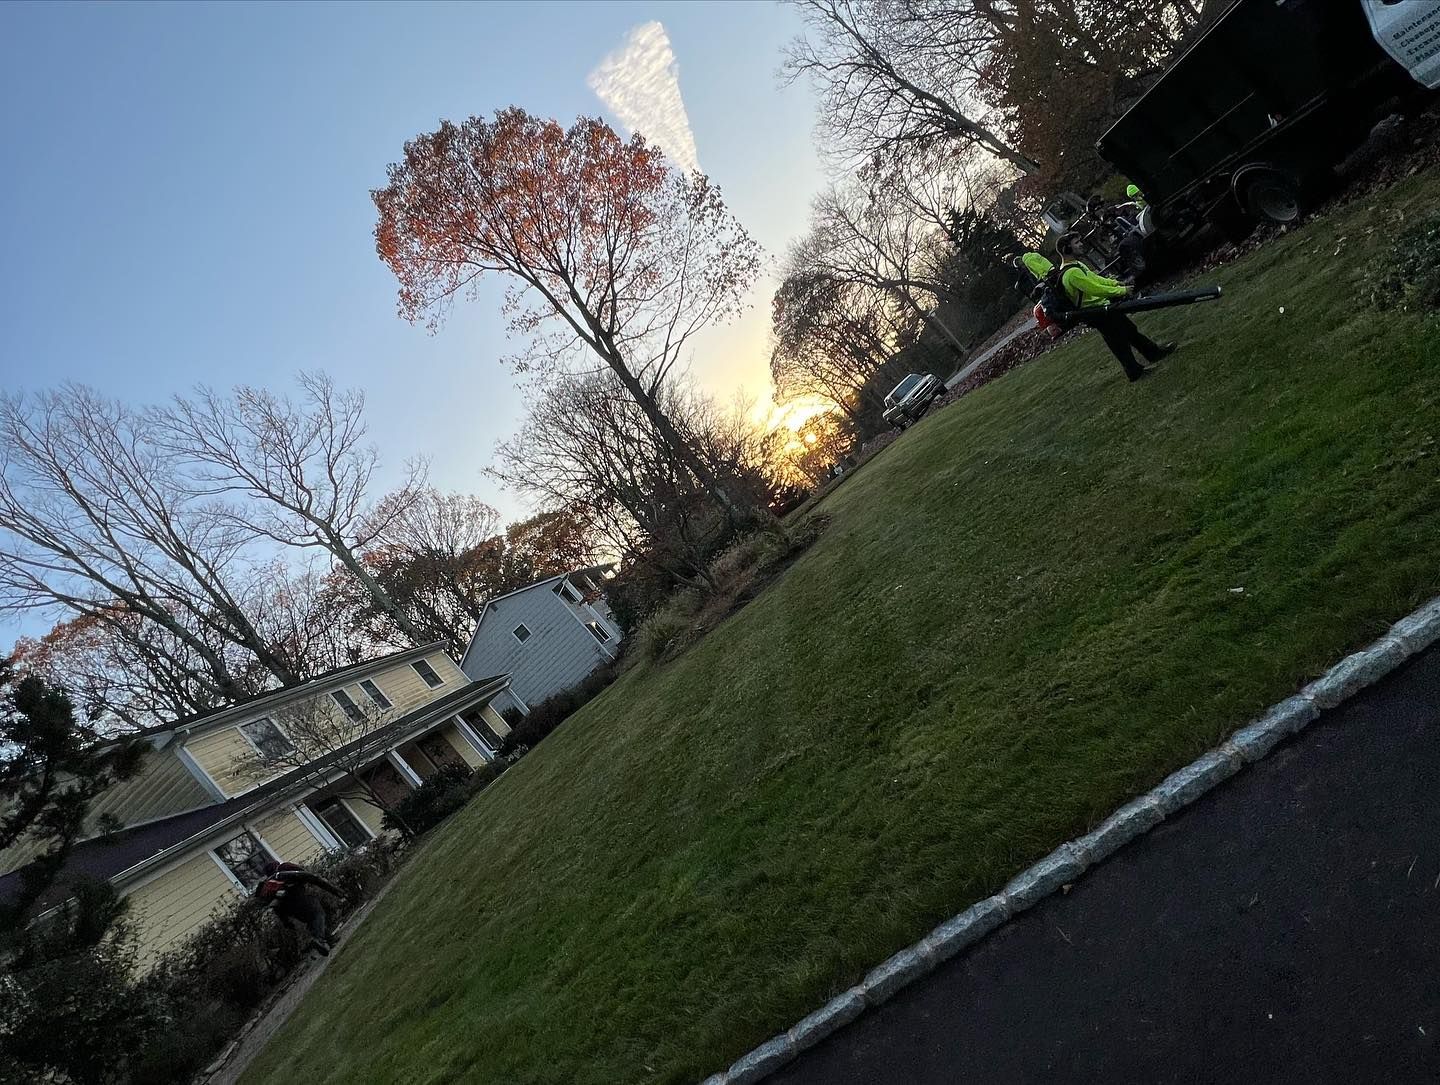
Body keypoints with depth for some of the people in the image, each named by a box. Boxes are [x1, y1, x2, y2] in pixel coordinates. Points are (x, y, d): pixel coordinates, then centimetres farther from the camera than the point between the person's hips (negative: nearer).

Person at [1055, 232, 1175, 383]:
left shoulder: (1076, 264, 6)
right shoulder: (1071, 273, -28)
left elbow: (1095, 278, 18)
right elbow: (1096, 289, -28)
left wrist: (1114, 283, 6)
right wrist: (1121, 290, -18)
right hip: (1097, 314, -10)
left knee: (1130, 329, 20)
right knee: (1119, 342, 3)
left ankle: (1153, 352, 34)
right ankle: (1135, 372, 18)